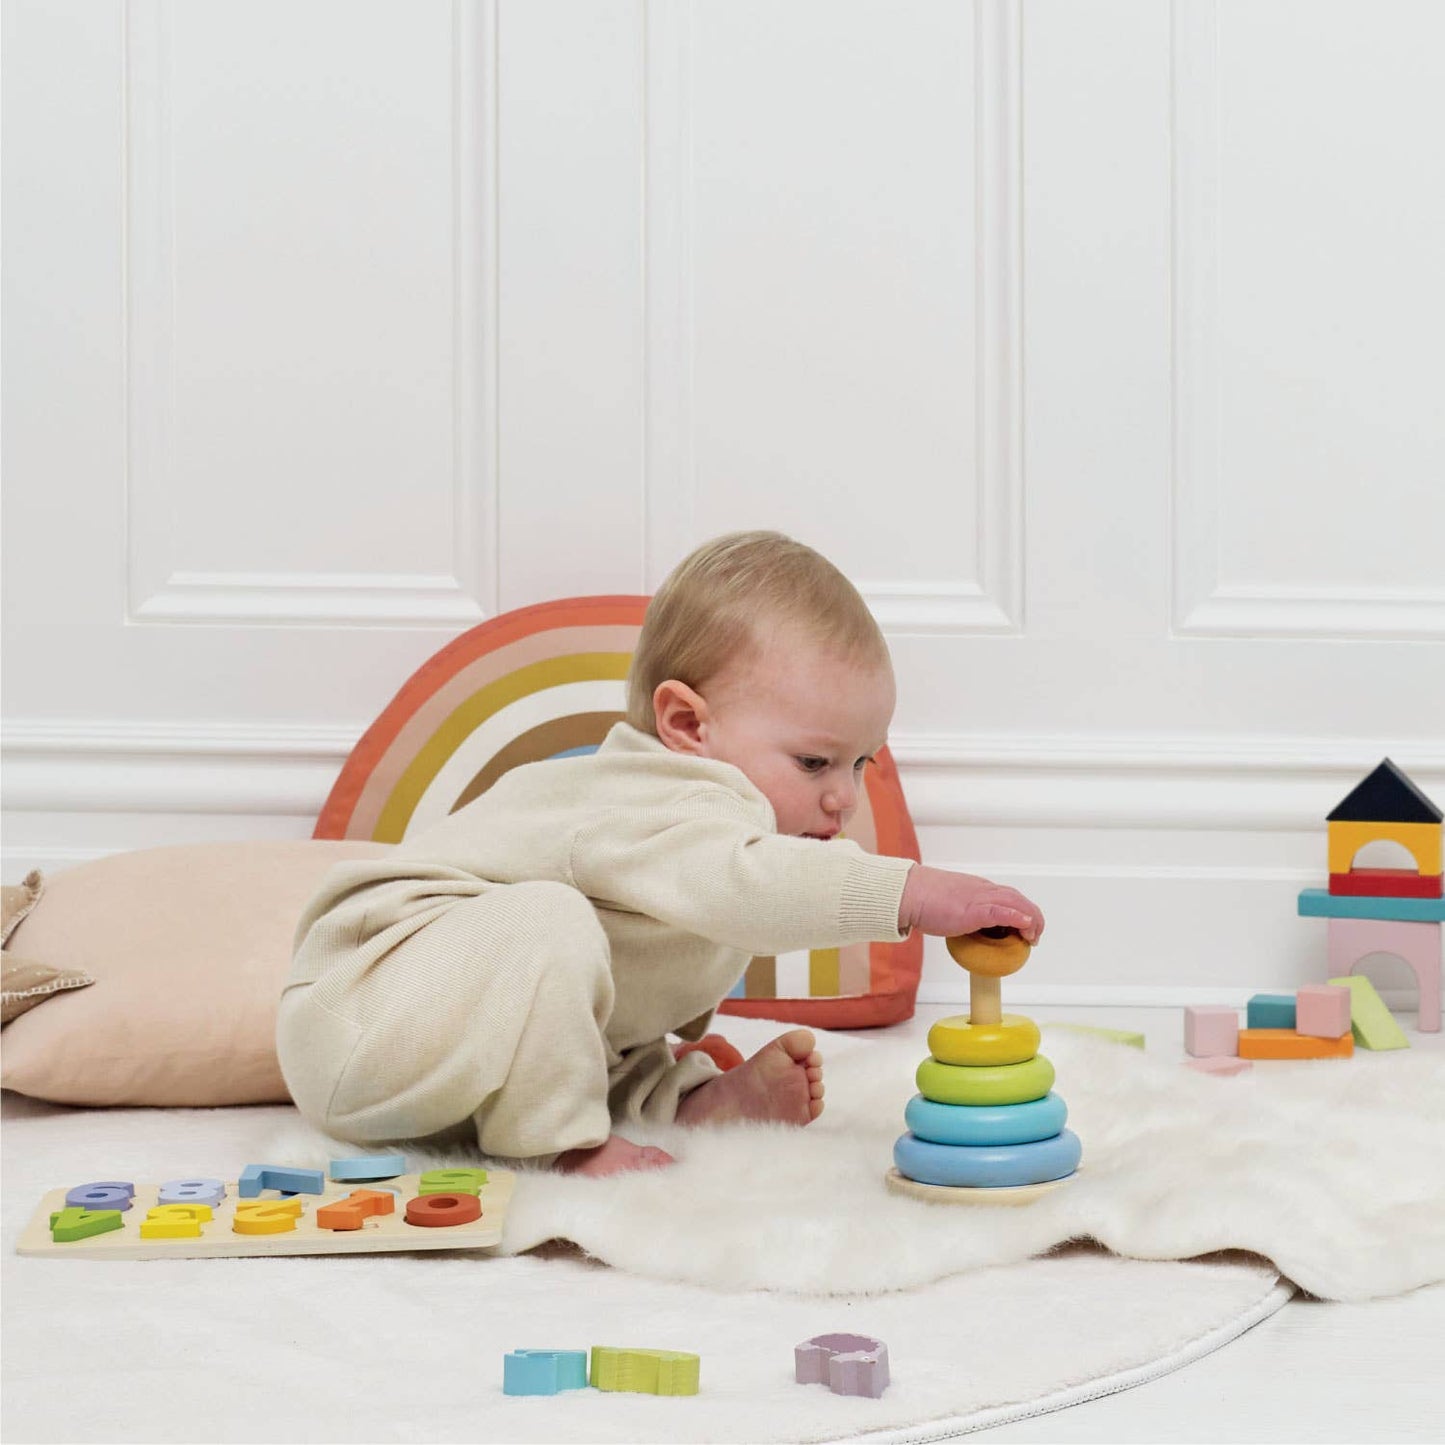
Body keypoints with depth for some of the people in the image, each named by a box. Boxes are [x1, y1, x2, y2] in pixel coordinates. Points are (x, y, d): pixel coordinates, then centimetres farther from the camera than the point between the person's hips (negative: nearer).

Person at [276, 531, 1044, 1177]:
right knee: (546, 922, -31)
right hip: (358, 1022, -11)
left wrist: (701, 1095, 8)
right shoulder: (661, 811, -21)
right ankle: (554, 1138, -19)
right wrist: (912, 893, -49)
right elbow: (736, 883, -44)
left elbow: (627, 1033, 20)